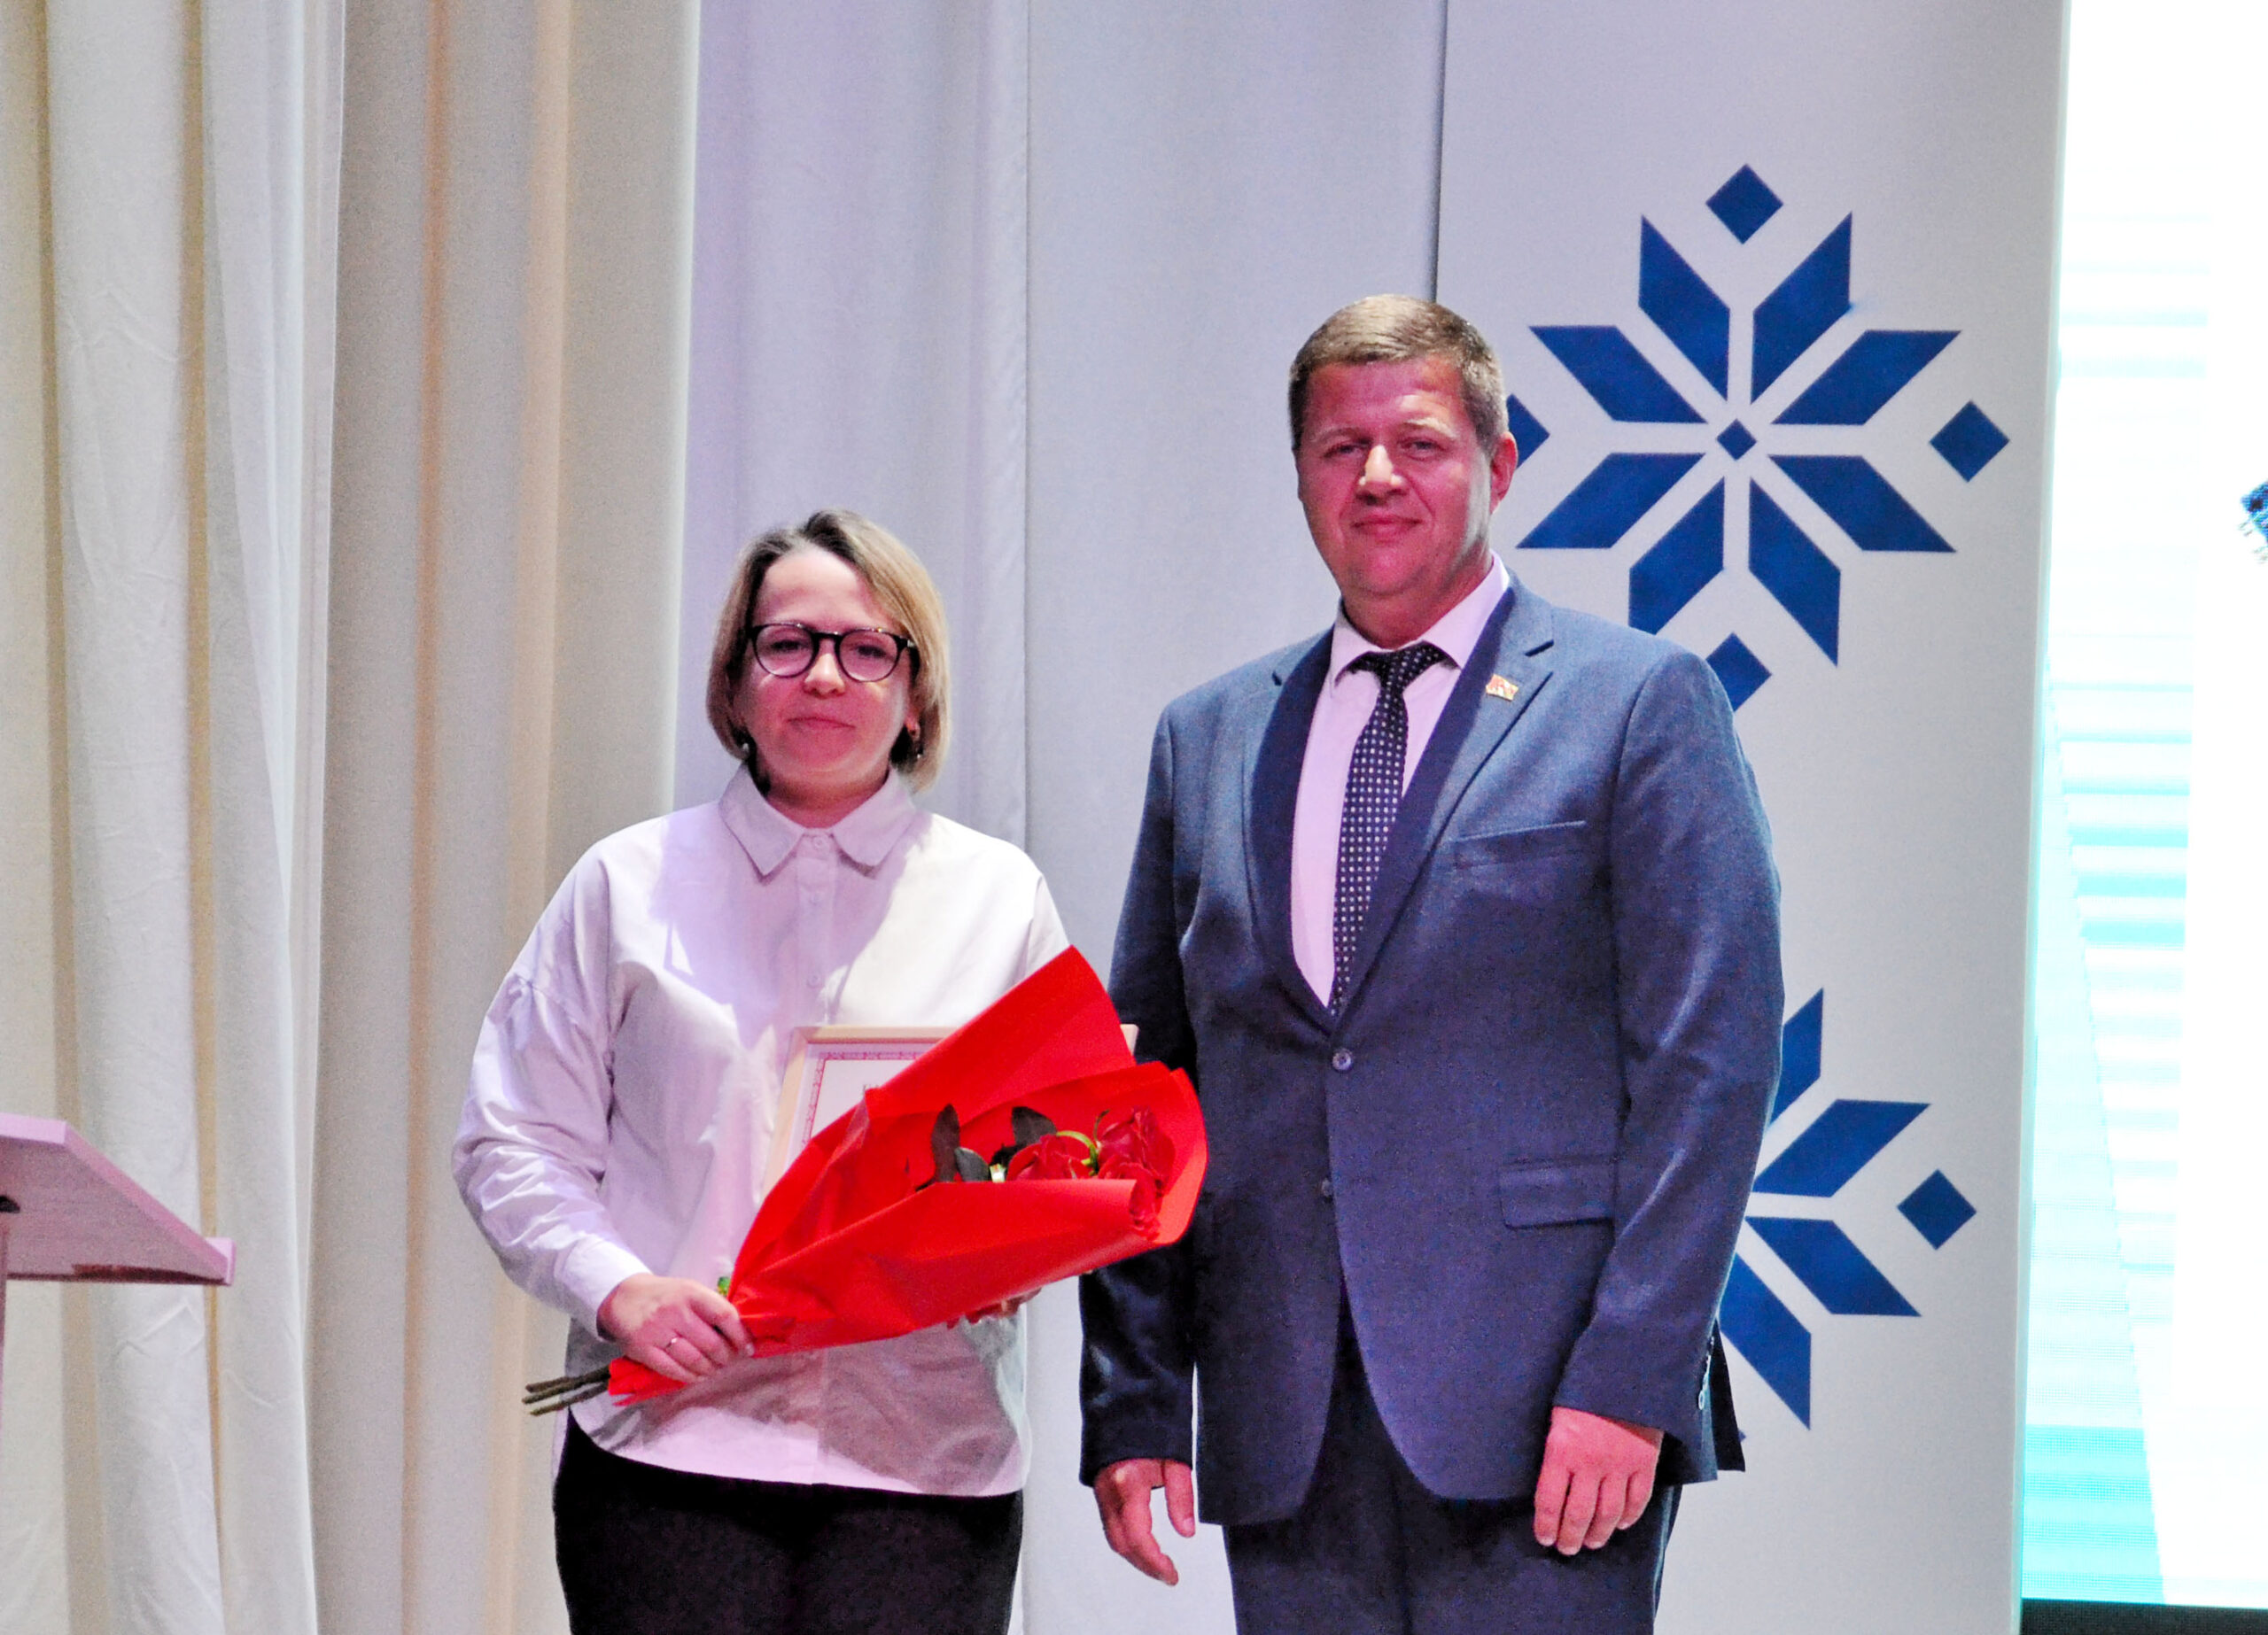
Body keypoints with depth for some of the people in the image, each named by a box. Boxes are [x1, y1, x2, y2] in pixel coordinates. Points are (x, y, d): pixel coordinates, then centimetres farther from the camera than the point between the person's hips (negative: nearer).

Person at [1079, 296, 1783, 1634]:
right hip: (1285, 1425, 4)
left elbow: (1711, 1057, -4)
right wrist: (1133, 1403, 6)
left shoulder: (1640, 700, 2)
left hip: (1538, 1409, -4)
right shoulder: (1209, 739, 16)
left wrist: (1628, 1382, -13)